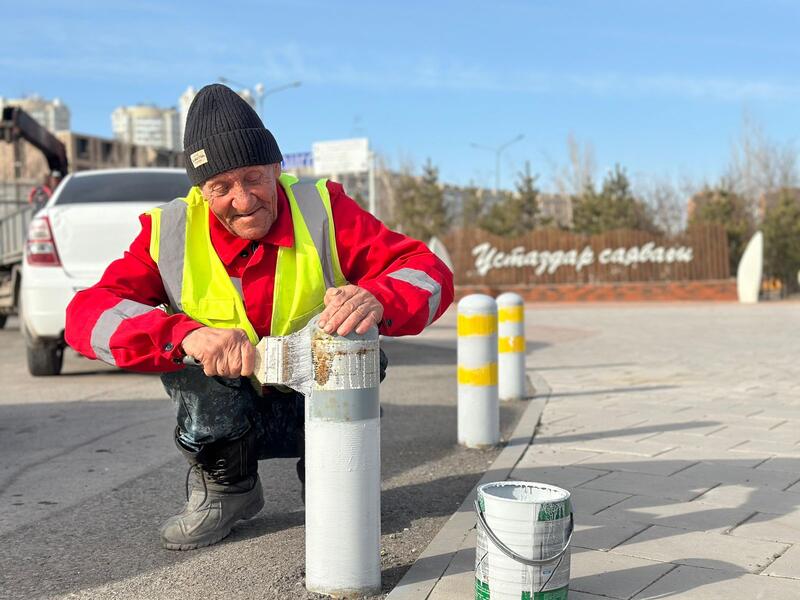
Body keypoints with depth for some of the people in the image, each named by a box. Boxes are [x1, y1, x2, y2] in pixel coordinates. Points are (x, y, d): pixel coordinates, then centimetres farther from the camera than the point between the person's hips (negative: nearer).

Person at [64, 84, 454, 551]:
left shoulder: (322, 211, -16)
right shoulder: (170, 233, -13)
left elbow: (429, 271, -22)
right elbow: (86, 312, -22)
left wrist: (378, 301, -47)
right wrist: (186, 334, -41)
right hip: (221, 419, 1)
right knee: (174, 336, -25)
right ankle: (228, 488, 0)